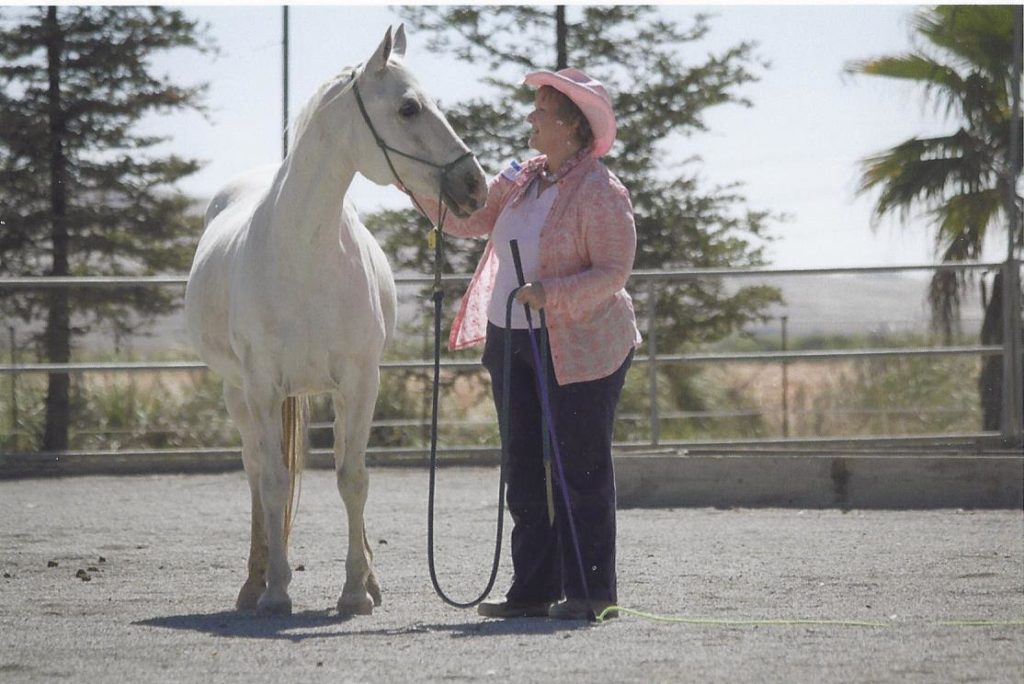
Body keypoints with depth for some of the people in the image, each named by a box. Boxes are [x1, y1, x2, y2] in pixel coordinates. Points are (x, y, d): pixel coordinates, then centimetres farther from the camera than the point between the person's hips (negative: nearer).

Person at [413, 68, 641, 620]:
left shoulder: (600, 191, -13)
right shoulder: (522, 179, 11)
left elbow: (613, 271, -17)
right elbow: (466, 219, 13)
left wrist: (551, 295, -27)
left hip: (580, 348, -8)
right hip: (511, 342, 8)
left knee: (581, 470, -2)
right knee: (525, 472, 9)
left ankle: (588, 589, 4)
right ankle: (534, 589, 14)